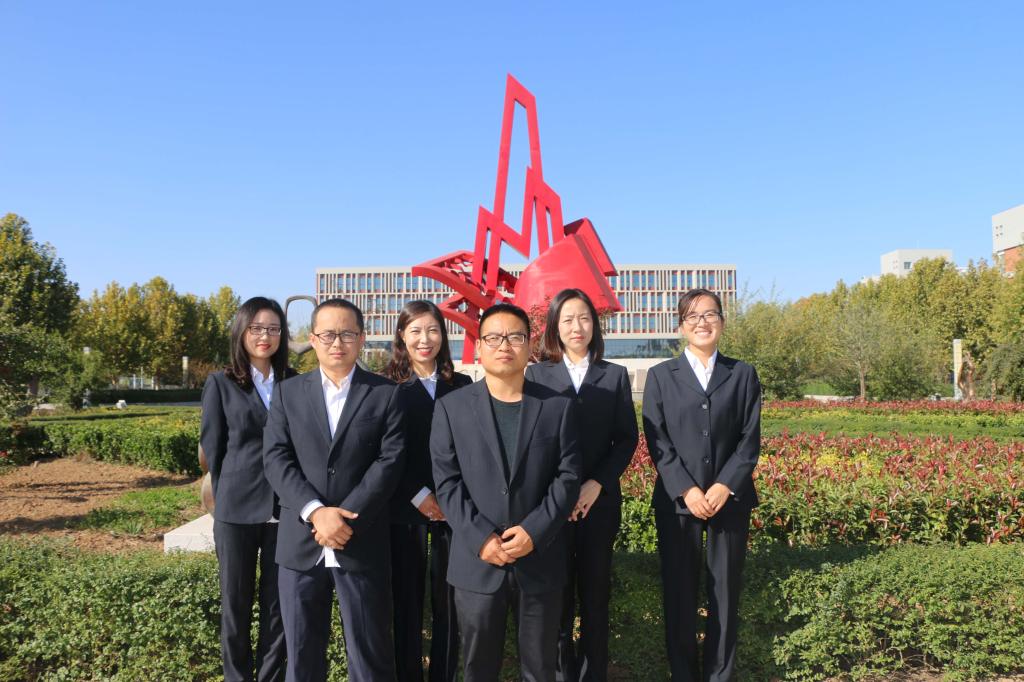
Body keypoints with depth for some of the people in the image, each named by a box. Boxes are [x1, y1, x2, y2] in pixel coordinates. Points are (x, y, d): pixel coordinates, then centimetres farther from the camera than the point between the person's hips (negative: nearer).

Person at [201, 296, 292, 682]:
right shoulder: (221, 384, 2)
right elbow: (212, 448, 3)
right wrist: (227, 497, 4)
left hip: (285, 510, 1)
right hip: (237, 509, -1)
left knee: (279, 604, 8)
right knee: (236, 603, 9)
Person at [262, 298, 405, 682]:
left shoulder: (385, 394, 3)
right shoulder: (288, 393, 8)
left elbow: (390, 462, -6)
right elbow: (275, 459, -2)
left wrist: (346, 517, -15)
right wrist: (315, 512, -15)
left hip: (363, 544, -2)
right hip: (300, 543, 2)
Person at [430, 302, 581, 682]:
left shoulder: (558, 407, 4)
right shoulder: (451, 407, 3)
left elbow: (567, 477, -2)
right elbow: (447, 483, -3)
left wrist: (534, 531, -14)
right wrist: (480, 537, -14)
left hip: (541, 561, 0)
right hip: (477, 562, 0)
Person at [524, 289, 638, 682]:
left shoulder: (615, 376, 7)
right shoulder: (536, 375, 4)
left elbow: (628, 438, 3)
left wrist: (597, 484, -11)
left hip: (600, 500, 1)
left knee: (595, 591, 8)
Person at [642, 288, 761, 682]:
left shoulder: (743, 374, 8)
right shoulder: (661, 376, 6)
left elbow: (750, 439, 1)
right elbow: (657, 442, -2)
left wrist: (725, 487, -12)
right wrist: (687, 490, -13)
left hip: (730, 498, 1)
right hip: (677, 501, 0)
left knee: (725, 591, 7)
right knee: (679, 592, 5)